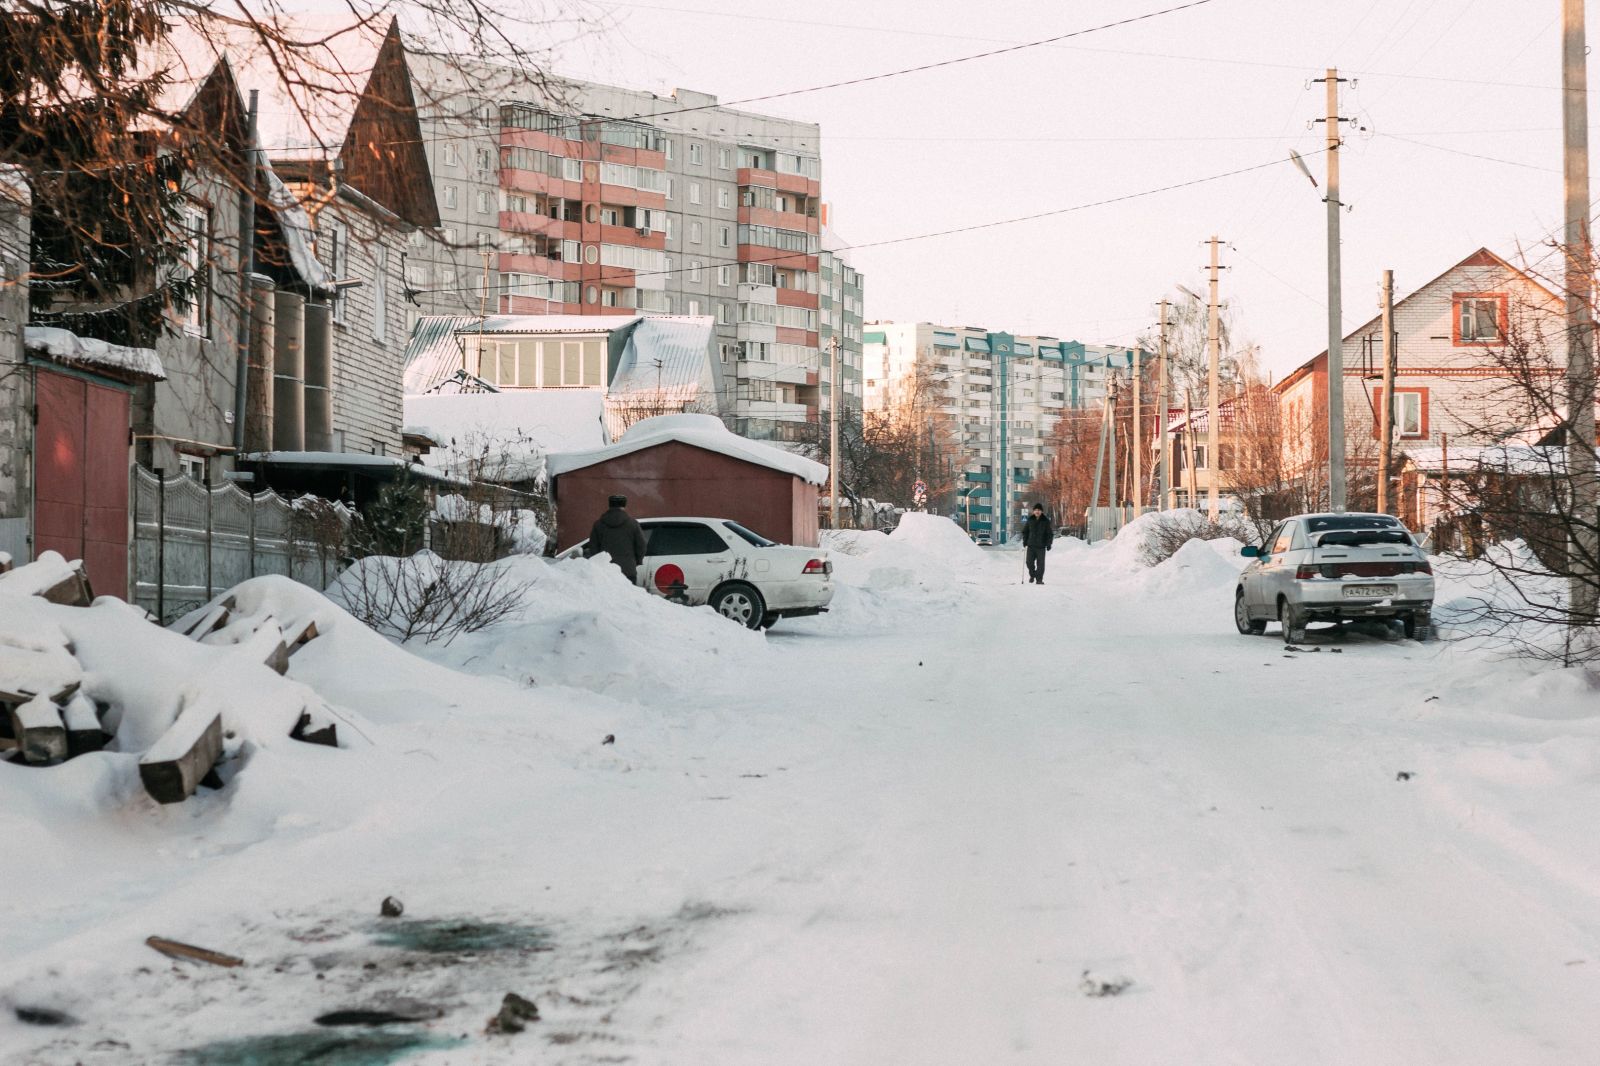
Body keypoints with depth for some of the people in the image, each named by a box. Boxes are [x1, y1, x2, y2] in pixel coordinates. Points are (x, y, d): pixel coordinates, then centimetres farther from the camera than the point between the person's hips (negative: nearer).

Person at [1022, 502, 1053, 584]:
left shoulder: (1045, 521, 0)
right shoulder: (1030, 520, 5)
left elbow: (1050, 533, 2)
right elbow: (1025, 531, 15)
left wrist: (1048, 544, -6)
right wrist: (1025, 541, 6)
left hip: (1041, 546, -2)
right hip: (1031, 545, 2)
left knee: (1040, 563, -3)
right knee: (1029, 562, -1)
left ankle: (1039, 579, 3)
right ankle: (1032, 574, 25)